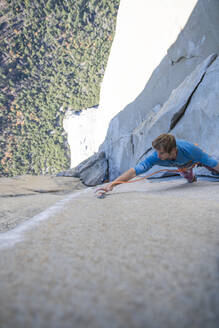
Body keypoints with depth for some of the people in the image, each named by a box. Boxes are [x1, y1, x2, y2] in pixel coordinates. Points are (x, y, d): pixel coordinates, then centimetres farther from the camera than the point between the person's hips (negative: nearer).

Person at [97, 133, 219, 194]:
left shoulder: (189, 148, -51)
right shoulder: (156, 157, -45)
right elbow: (135, 170, -53)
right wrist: (112, 184, -63)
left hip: (197, 157, -2)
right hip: (181, 166, 2)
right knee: (190, 180, 30)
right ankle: (193, 176, 64)